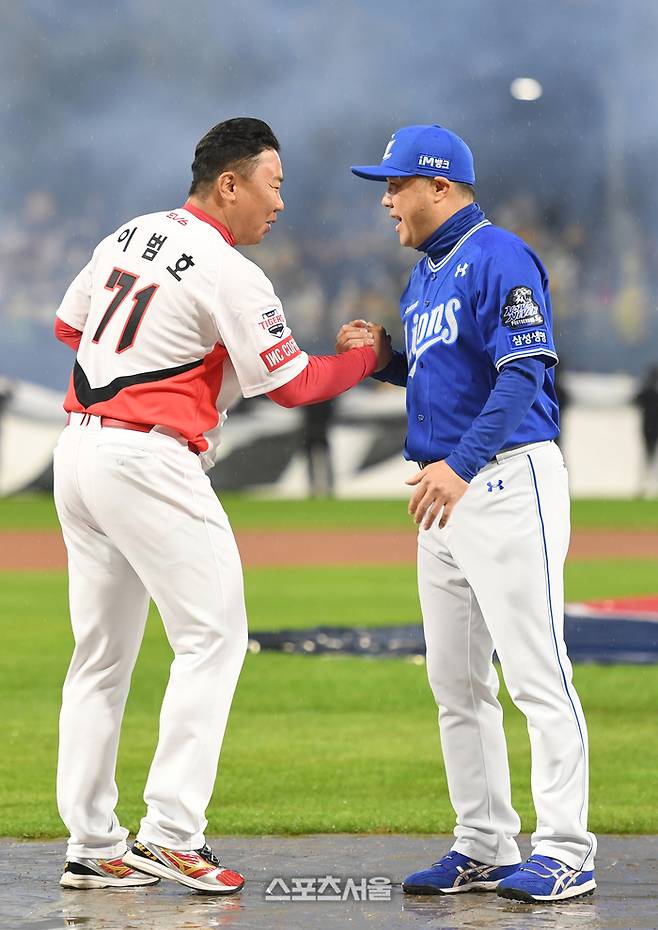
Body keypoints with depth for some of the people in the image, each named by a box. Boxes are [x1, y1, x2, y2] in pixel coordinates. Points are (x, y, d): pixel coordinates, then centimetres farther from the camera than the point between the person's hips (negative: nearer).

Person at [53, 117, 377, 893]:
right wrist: (367, 358, 8)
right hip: (147, 459, -9)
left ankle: (92, 848, 11)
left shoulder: (130, 236, 13)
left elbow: (69, 325, 23)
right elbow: (292, 384, -7)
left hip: (78, 449, 9)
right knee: (213, 633, -3)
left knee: (101, 651, 10)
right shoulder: (227, 274, -11)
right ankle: (170, 833, -10)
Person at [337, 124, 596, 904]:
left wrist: (462, 464, -28)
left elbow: (523, 372, -20)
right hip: (447, 490, 10)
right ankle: (484, 848, 16)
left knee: (536, 674, -9)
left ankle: (564, 853, -8)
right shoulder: (423, 277, 18)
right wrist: (385, 360, 7)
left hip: (509, 481, -10)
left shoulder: (497, 257, -11)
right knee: (455, 683, 10)